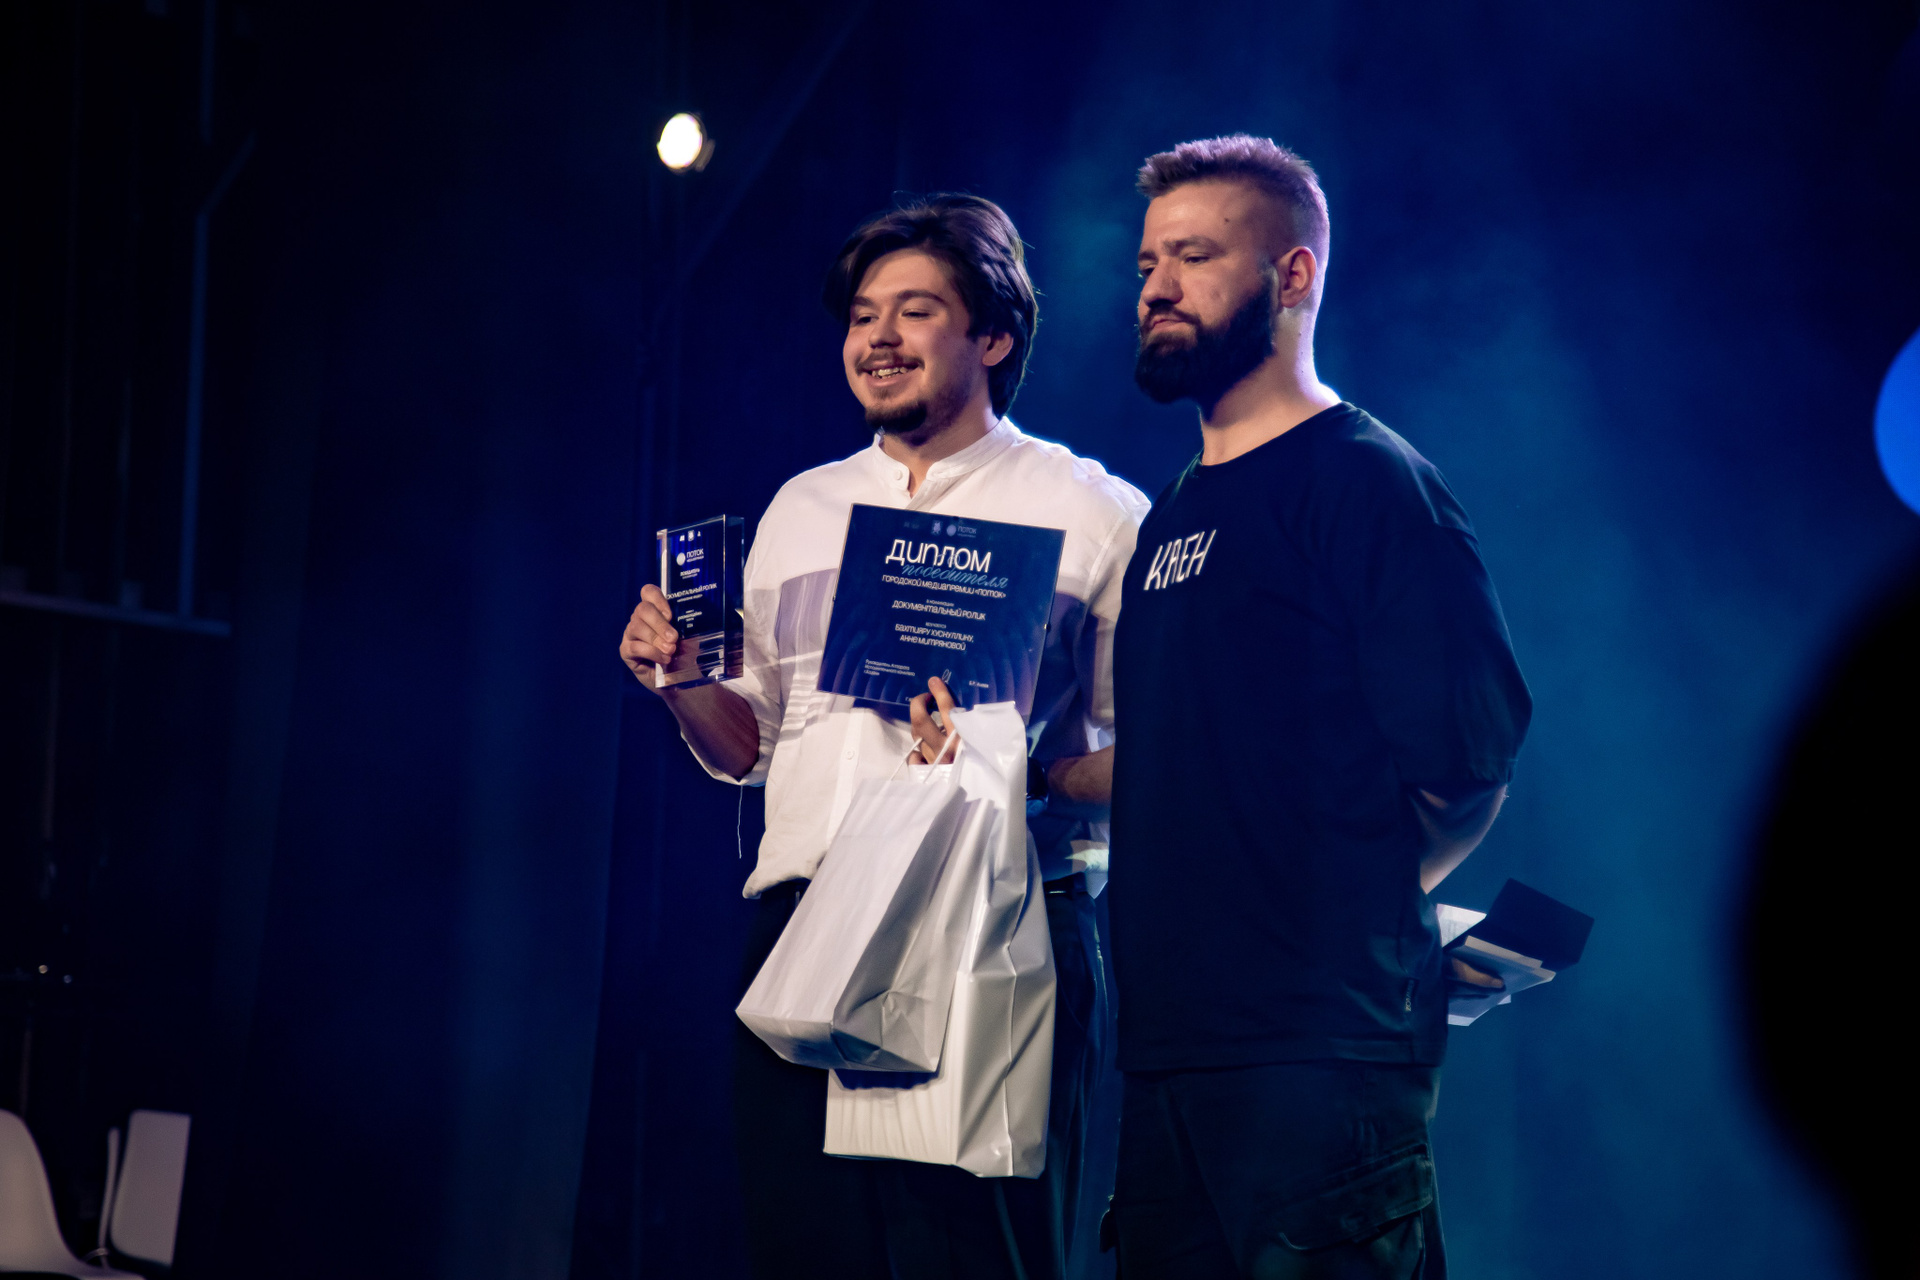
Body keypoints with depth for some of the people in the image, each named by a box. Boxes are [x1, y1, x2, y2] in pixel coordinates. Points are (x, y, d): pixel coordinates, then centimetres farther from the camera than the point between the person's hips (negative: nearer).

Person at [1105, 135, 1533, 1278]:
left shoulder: (1369, 481, -6)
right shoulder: (1175, 515, 19)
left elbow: (1467, 770, -11)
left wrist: (1338, 916, -4)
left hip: (1321, 1056, -8)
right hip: (1171, 1055, 8)